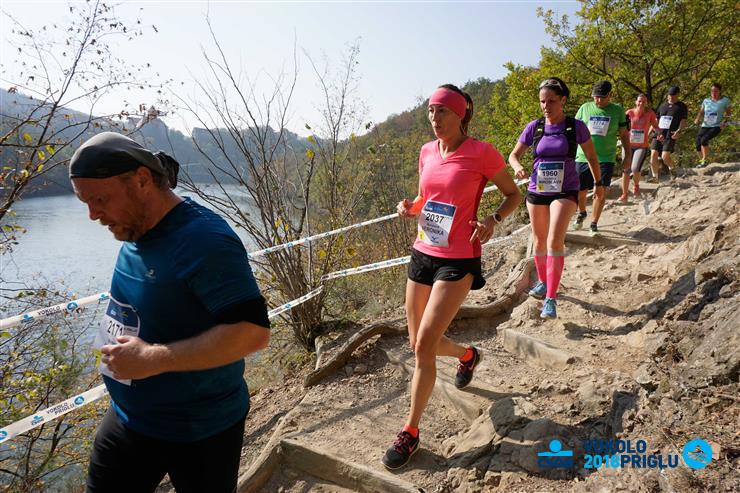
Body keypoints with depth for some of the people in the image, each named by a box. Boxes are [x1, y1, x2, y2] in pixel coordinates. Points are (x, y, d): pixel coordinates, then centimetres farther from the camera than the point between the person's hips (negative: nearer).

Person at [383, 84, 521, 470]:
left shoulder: (481, 153, -9)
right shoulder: (427, 152, 7)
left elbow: (514, 195, 1)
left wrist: (493, 220, -18)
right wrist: (410, 207, -2)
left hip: (458, 261, -6)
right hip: (422, 254, 7)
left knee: (424, 345, -10)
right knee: (418, 344, 13)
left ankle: (410, 432, 9)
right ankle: (468, 355, 47)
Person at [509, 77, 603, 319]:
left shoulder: (576, 127, -5)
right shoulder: (534, 127, -2)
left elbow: (591, 157, 8)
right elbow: (513, 155, 5)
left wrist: (598, 183, 17)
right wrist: (518, 167, -18)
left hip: (565, 192, -3)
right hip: (537, 191, 3)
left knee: (555, 240, -19)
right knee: (539, 241, 15)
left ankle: (551, 298, -16)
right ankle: (543, 281, 39)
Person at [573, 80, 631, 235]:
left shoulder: (617, 110, 3)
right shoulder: (585, 108, 3)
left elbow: (624, 134, 10)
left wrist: (628, 155, 8)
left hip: (606, 159, -1)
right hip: (582, 157, 1)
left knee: (600, 193, -6)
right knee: (580, 191, 7)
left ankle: (594, 224, 10)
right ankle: (581, 213, 38)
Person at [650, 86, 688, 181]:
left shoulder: (682, 107, 8)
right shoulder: (662, 106, 20)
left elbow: (683, 121, 0)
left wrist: (679, 131, -18)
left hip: (670, 136, -4)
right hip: (658, 134, 4)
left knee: (665, 156, -18)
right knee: (653, 154, -8)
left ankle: (672, 169, 13)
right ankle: (656, 177, 4)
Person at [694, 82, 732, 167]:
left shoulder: (725, 100, 1)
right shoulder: (706, 101, 8)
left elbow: (728, 112, 8)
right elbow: (701, 112, 13)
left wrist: (724, 121, -9)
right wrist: (697, 119, -8)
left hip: (716, 126, -4)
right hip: (705, 126, 4)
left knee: (704, 140, -28)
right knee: (698, 145, -4)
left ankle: (704, 160, -16)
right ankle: (701, 161, 18)